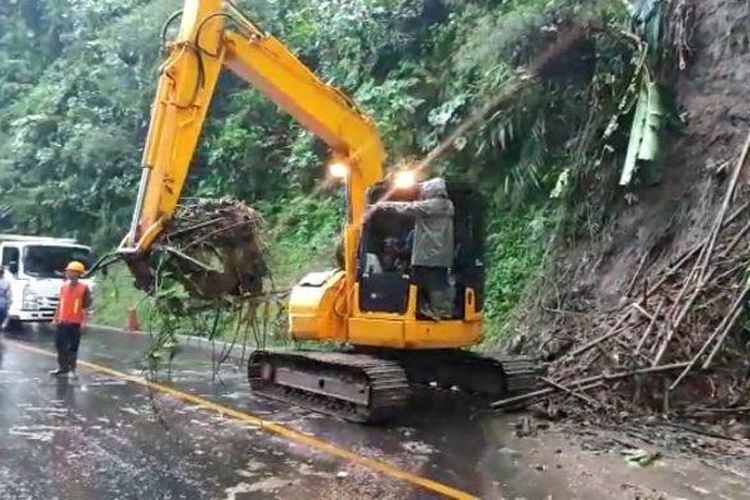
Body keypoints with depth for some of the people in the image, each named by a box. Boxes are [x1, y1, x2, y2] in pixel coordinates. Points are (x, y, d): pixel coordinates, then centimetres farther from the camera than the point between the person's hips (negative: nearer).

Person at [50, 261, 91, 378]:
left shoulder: (83, 287, -7)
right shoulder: (64, 286, 8)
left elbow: (86, 306, -8)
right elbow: (60, 303, 15)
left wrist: (83, 321, -13)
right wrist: (56, 317, 13)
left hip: (75, 322, -5)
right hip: (62, 321, 5)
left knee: (73, 347, 2)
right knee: (59, 344, 11)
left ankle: (72, 370, 12)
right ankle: (62, 367, 25)